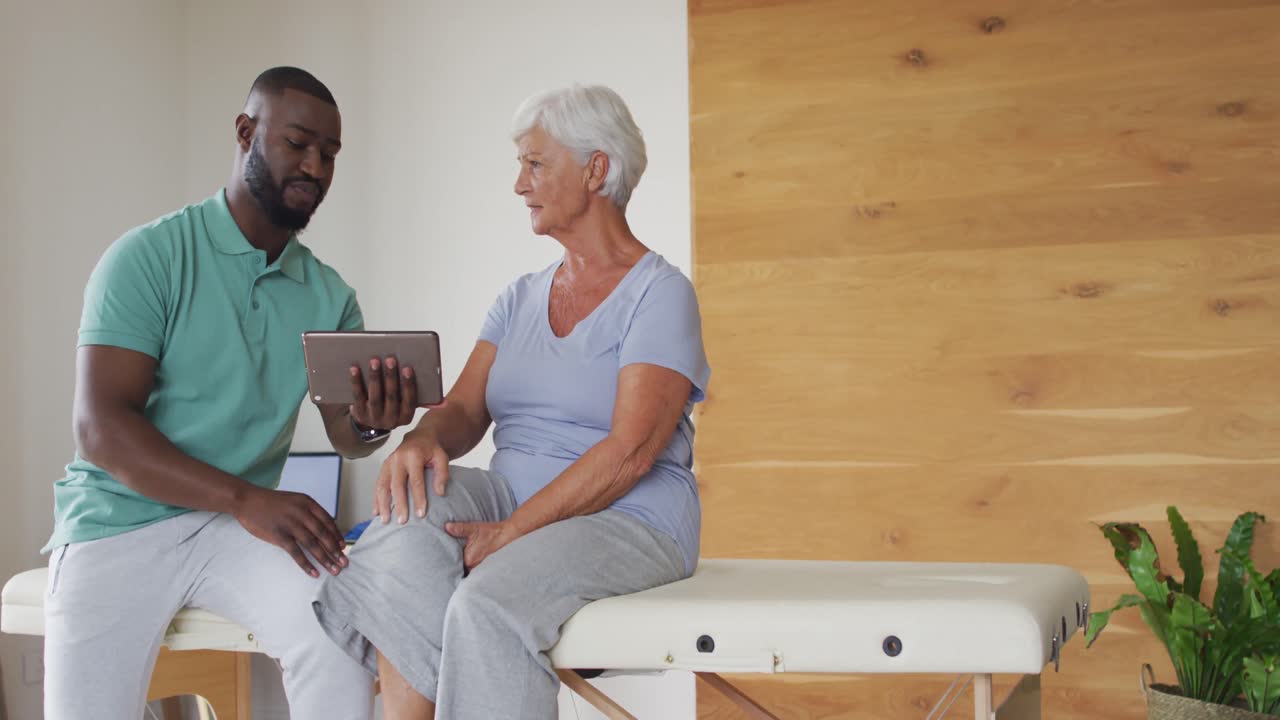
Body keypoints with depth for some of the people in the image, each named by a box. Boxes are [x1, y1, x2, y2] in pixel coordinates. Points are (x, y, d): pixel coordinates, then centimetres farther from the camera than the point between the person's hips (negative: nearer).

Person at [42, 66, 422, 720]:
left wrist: (372, 422, -25)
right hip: (121, 521, -2)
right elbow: (100, 427, -15)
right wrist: (247, 500, -26)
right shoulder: (149, 256, -7)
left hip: (241, 522, 3)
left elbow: (343, 434, 1)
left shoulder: (329, 295, 8)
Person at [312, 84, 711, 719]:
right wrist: (422, 440, -17)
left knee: (491, 605, -35)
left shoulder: (658, 293, -6)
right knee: (412, 516, -27)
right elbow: (464, 410, 8)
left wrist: (511, 532, -21)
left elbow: (629, 452, -16)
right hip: (509, 495, 6)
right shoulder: (520, 299, 17)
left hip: (627, 520, -6)